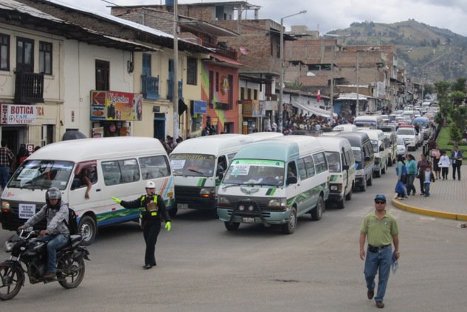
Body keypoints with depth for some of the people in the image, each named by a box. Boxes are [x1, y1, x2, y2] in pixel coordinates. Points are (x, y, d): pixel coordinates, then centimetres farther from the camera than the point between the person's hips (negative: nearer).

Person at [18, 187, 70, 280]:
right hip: (51, 234, 7)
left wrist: (48, 230, -47)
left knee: (50, 245, -34)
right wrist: (25, 225, -8)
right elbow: (37, 216, 6)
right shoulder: (46, 207, 11)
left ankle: (52, 271, -28)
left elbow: (57, 219, -31)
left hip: (63, 235, -7)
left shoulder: (63, 207, -14)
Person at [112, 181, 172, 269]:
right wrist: (121, 202, -1)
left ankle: (148, 263, -9)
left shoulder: (158, 199, -3)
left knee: (150, 243, -11)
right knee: (148, 243, 10)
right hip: (145, 224, 5)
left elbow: (164, 211, -7)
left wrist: (168, 221, -18)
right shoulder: (142, 199, 10)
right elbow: (131, 204, 8)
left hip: (155, 223, -5)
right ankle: (152, 262, 21)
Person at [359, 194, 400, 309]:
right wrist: (362, 249, -9)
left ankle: (379, 299, 13)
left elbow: (395, 235, 6)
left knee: (383, 277, 2)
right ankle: (370, 288, 39)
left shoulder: (391, 219, -2)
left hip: (386, 251, 0)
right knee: (369, 274, 7)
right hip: (372, 250, 0)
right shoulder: (368, 218, -2)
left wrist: (396, 250, 9)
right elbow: (363, 233, -1)